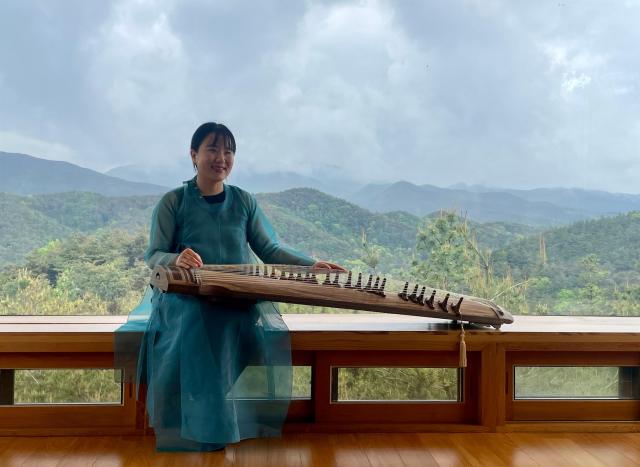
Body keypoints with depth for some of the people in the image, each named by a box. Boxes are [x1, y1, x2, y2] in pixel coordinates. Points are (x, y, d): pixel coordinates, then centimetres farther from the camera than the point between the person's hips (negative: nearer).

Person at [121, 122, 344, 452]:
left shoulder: (244, 202, 14)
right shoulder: (173, 202, 6)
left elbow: (270, 250, 10)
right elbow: (153, 256, 0)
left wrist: (309, 265, -5)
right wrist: (176, 259, -24)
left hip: (240, 297, 2)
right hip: (187, 297, -2)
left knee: (261, 327, -30)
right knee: (200, 324, -36)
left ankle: (249, 421, -15)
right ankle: (206, 428, -24)